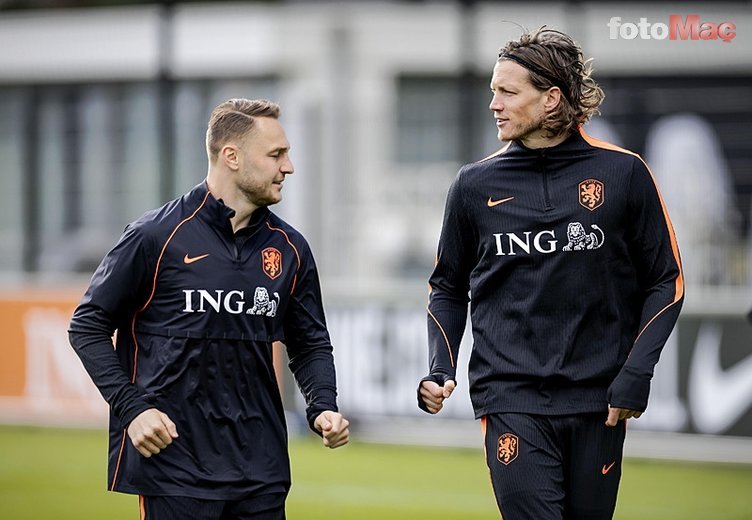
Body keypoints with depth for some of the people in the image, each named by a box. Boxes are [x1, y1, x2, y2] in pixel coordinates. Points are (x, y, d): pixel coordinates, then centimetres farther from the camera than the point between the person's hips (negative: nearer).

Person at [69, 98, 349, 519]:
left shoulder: (289, 248, 8)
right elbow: (89, 326, 0)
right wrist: (132, 407, -11)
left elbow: (310, 343, 17)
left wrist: (323, 408, -1)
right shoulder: (156, 236, -6)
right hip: (174, 463, -4)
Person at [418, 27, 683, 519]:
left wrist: (635, 375, -5)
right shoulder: (476, 184, 5)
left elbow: (665, 281, 6)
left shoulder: (623, 174, 0)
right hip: (511, 400, 0)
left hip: (597, 402, 0)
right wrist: (440, 370, 0)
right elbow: (449, 289, 15)